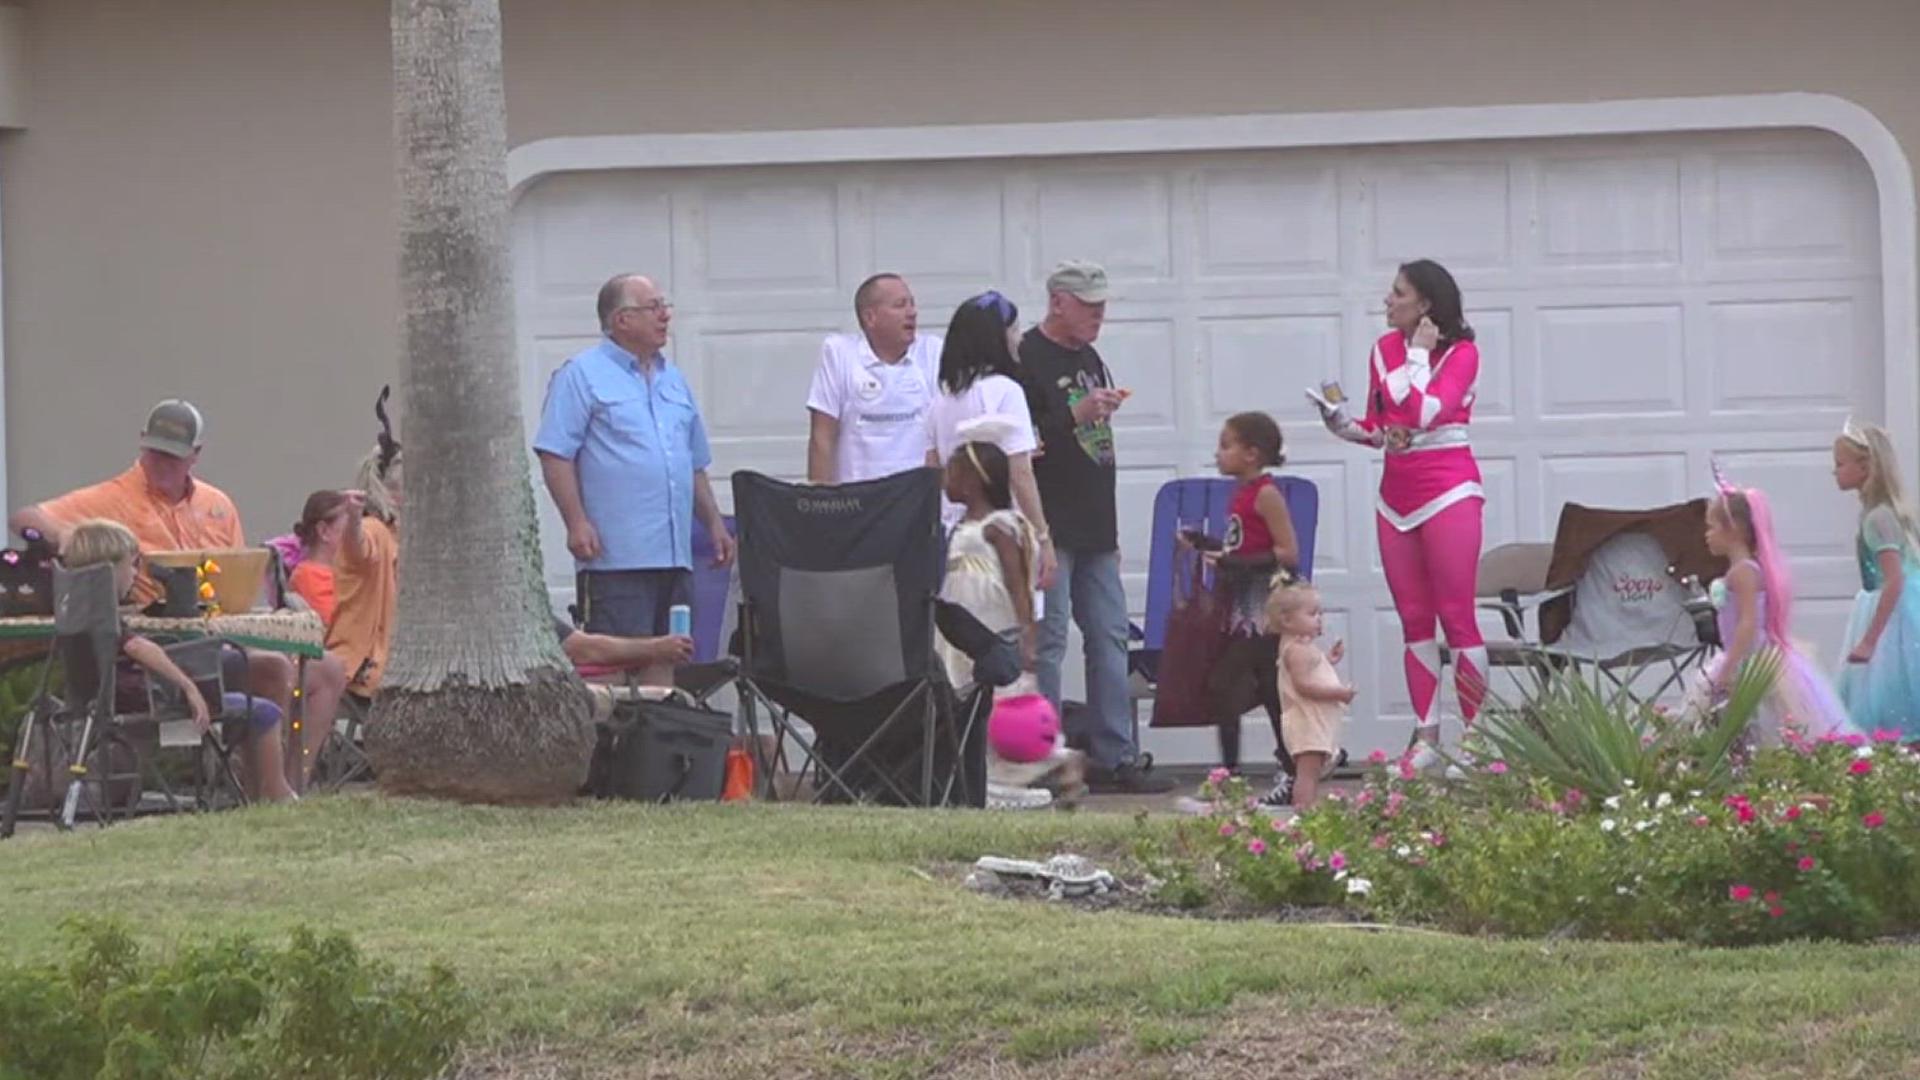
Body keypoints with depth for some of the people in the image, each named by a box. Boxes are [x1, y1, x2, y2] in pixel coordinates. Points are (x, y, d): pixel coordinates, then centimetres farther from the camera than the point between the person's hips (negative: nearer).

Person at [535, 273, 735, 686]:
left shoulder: (673, 380, 21)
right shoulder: (582, 375, -1)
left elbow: (695, 464, 27)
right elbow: (555, 455, -8)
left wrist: (714, 523, 19)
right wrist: (577, 523, -17)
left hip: (675, 555, 7)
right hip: (617, 556, -7)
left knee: (668, 666, 7)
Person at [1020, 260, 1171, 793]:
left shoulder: (1090, 359, 18)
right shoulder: (1027, 360, -9)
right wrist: (1076, 415, -24)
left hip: (1095, 529, 9)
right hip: (1051, 528, -9)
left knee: (1109, 639, 8)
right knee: (1047, 641, -7)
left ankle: (1115, 757, 11)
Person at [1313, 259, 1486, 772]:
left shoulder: (1461, 353, -6)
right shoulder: (1385, 348, 11)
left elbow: (1426, 413, -21)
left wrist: (1419, 353, -13)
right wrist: (1346, 427, -3)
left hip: (1448, 492, -6)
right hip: (1397, 494, 6)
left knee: (1456, 615, -8)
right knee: (1414, 619, 6)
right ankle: (1426, 737, 9)